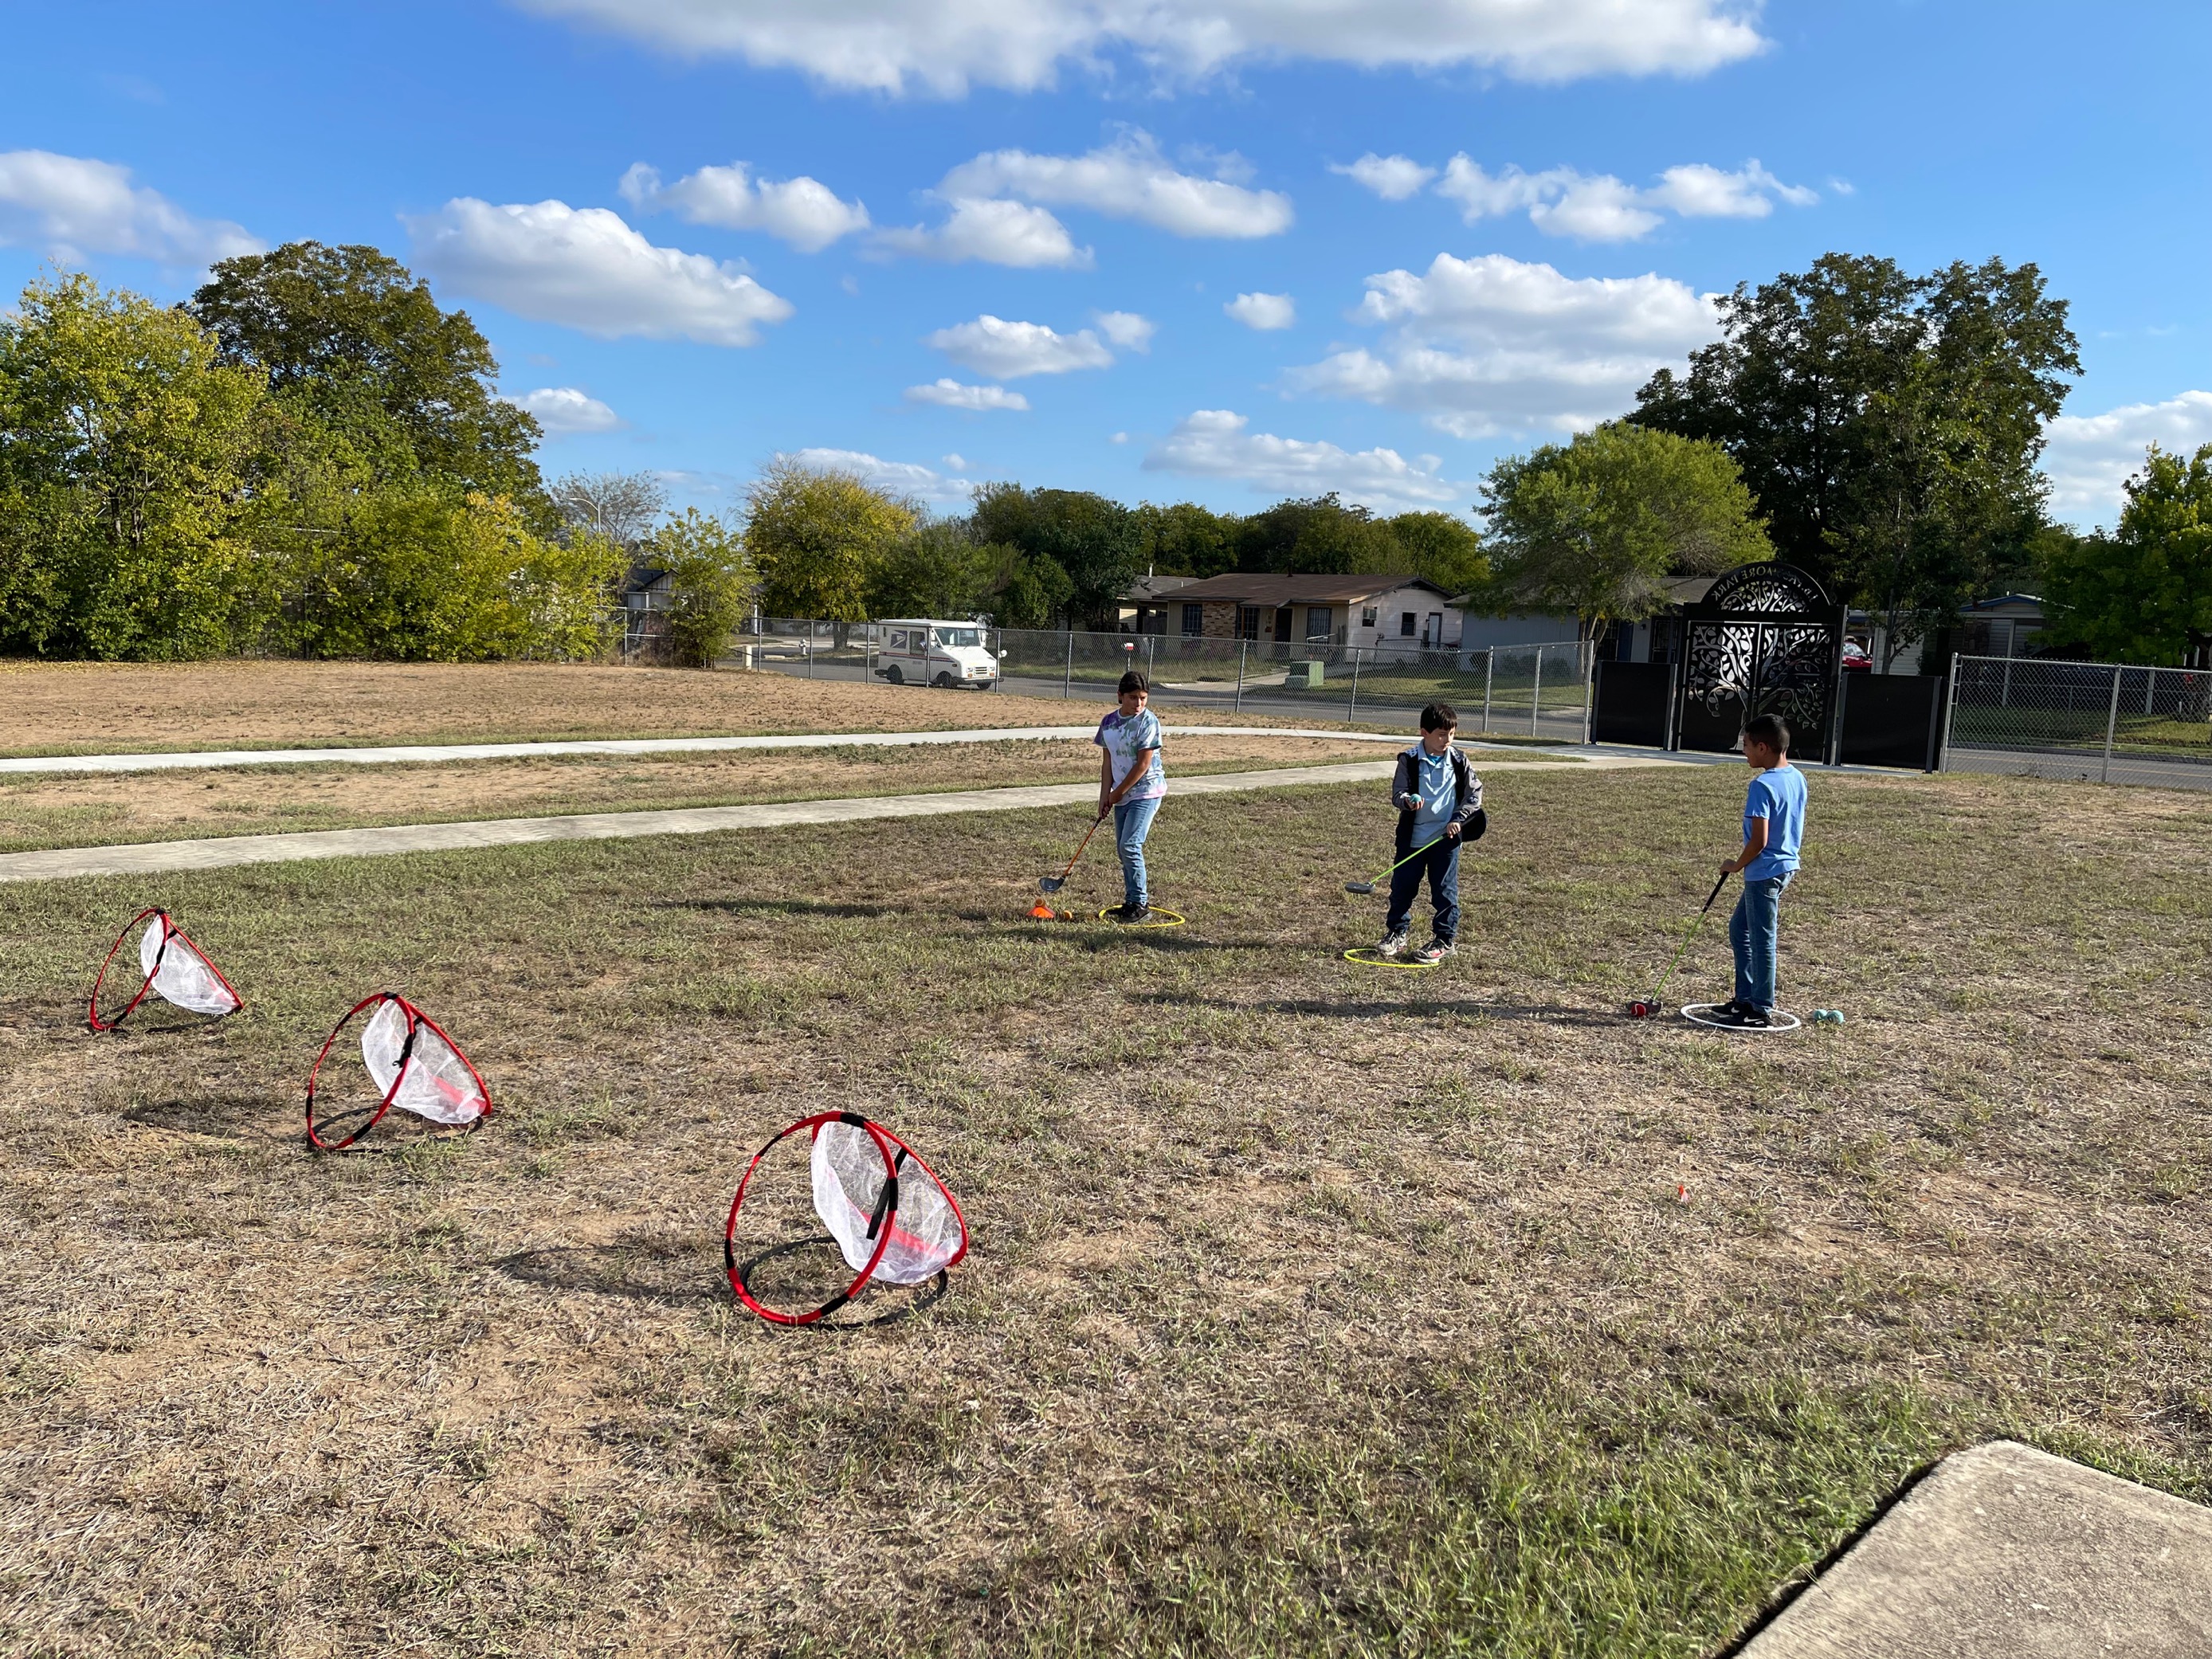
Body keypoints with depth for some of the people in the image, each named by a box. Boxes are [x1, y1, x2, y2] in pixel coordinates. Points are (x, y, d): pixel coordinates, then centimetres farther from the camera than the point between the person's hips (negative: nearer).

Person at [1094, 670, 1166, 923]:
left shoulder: (1148, 722, -13)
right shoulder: (1109, 722, 5)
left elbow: (1143, 764, -16)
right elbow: (1107, 762, 9)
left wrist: (1118, 793, -10)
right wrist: (1105, 796, 2)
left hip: (1146, 791, -7)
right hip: (1122, 794, 7)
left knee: (1130, 846, -14)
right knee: (1122, 848, 9)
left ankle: (1140, 905, -5)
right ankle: (1132, 902, 20)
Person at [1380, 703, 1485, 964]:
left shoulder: (1458, 762, -1)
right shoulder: (1409, 761, -6)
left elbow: (1475, 793, 4)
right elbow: (1397, 793, -5)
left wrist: (1458, 819, -7)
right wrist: (1407, 801, -27)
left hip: (1446, 838, 0)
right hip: (1412, 837, 0)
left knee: (1445, 891, 4)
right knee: (1402, 887, 7)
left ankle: (1445, 939, 15)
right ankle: (1396, 933, 23)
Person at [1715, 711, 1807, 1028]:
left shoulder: (1762, 785, -21)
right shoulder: (1797, 778, 6)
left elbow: (1759, 840, -23)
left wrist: (1736, 865, -7)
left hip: (1764, 871, -10)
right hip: (1787, 864, 10)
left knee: (1761, 939, 0)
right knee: (1739, 929, 20)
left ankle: (1761, 1010, 10)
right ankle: (1746, 996, 26)